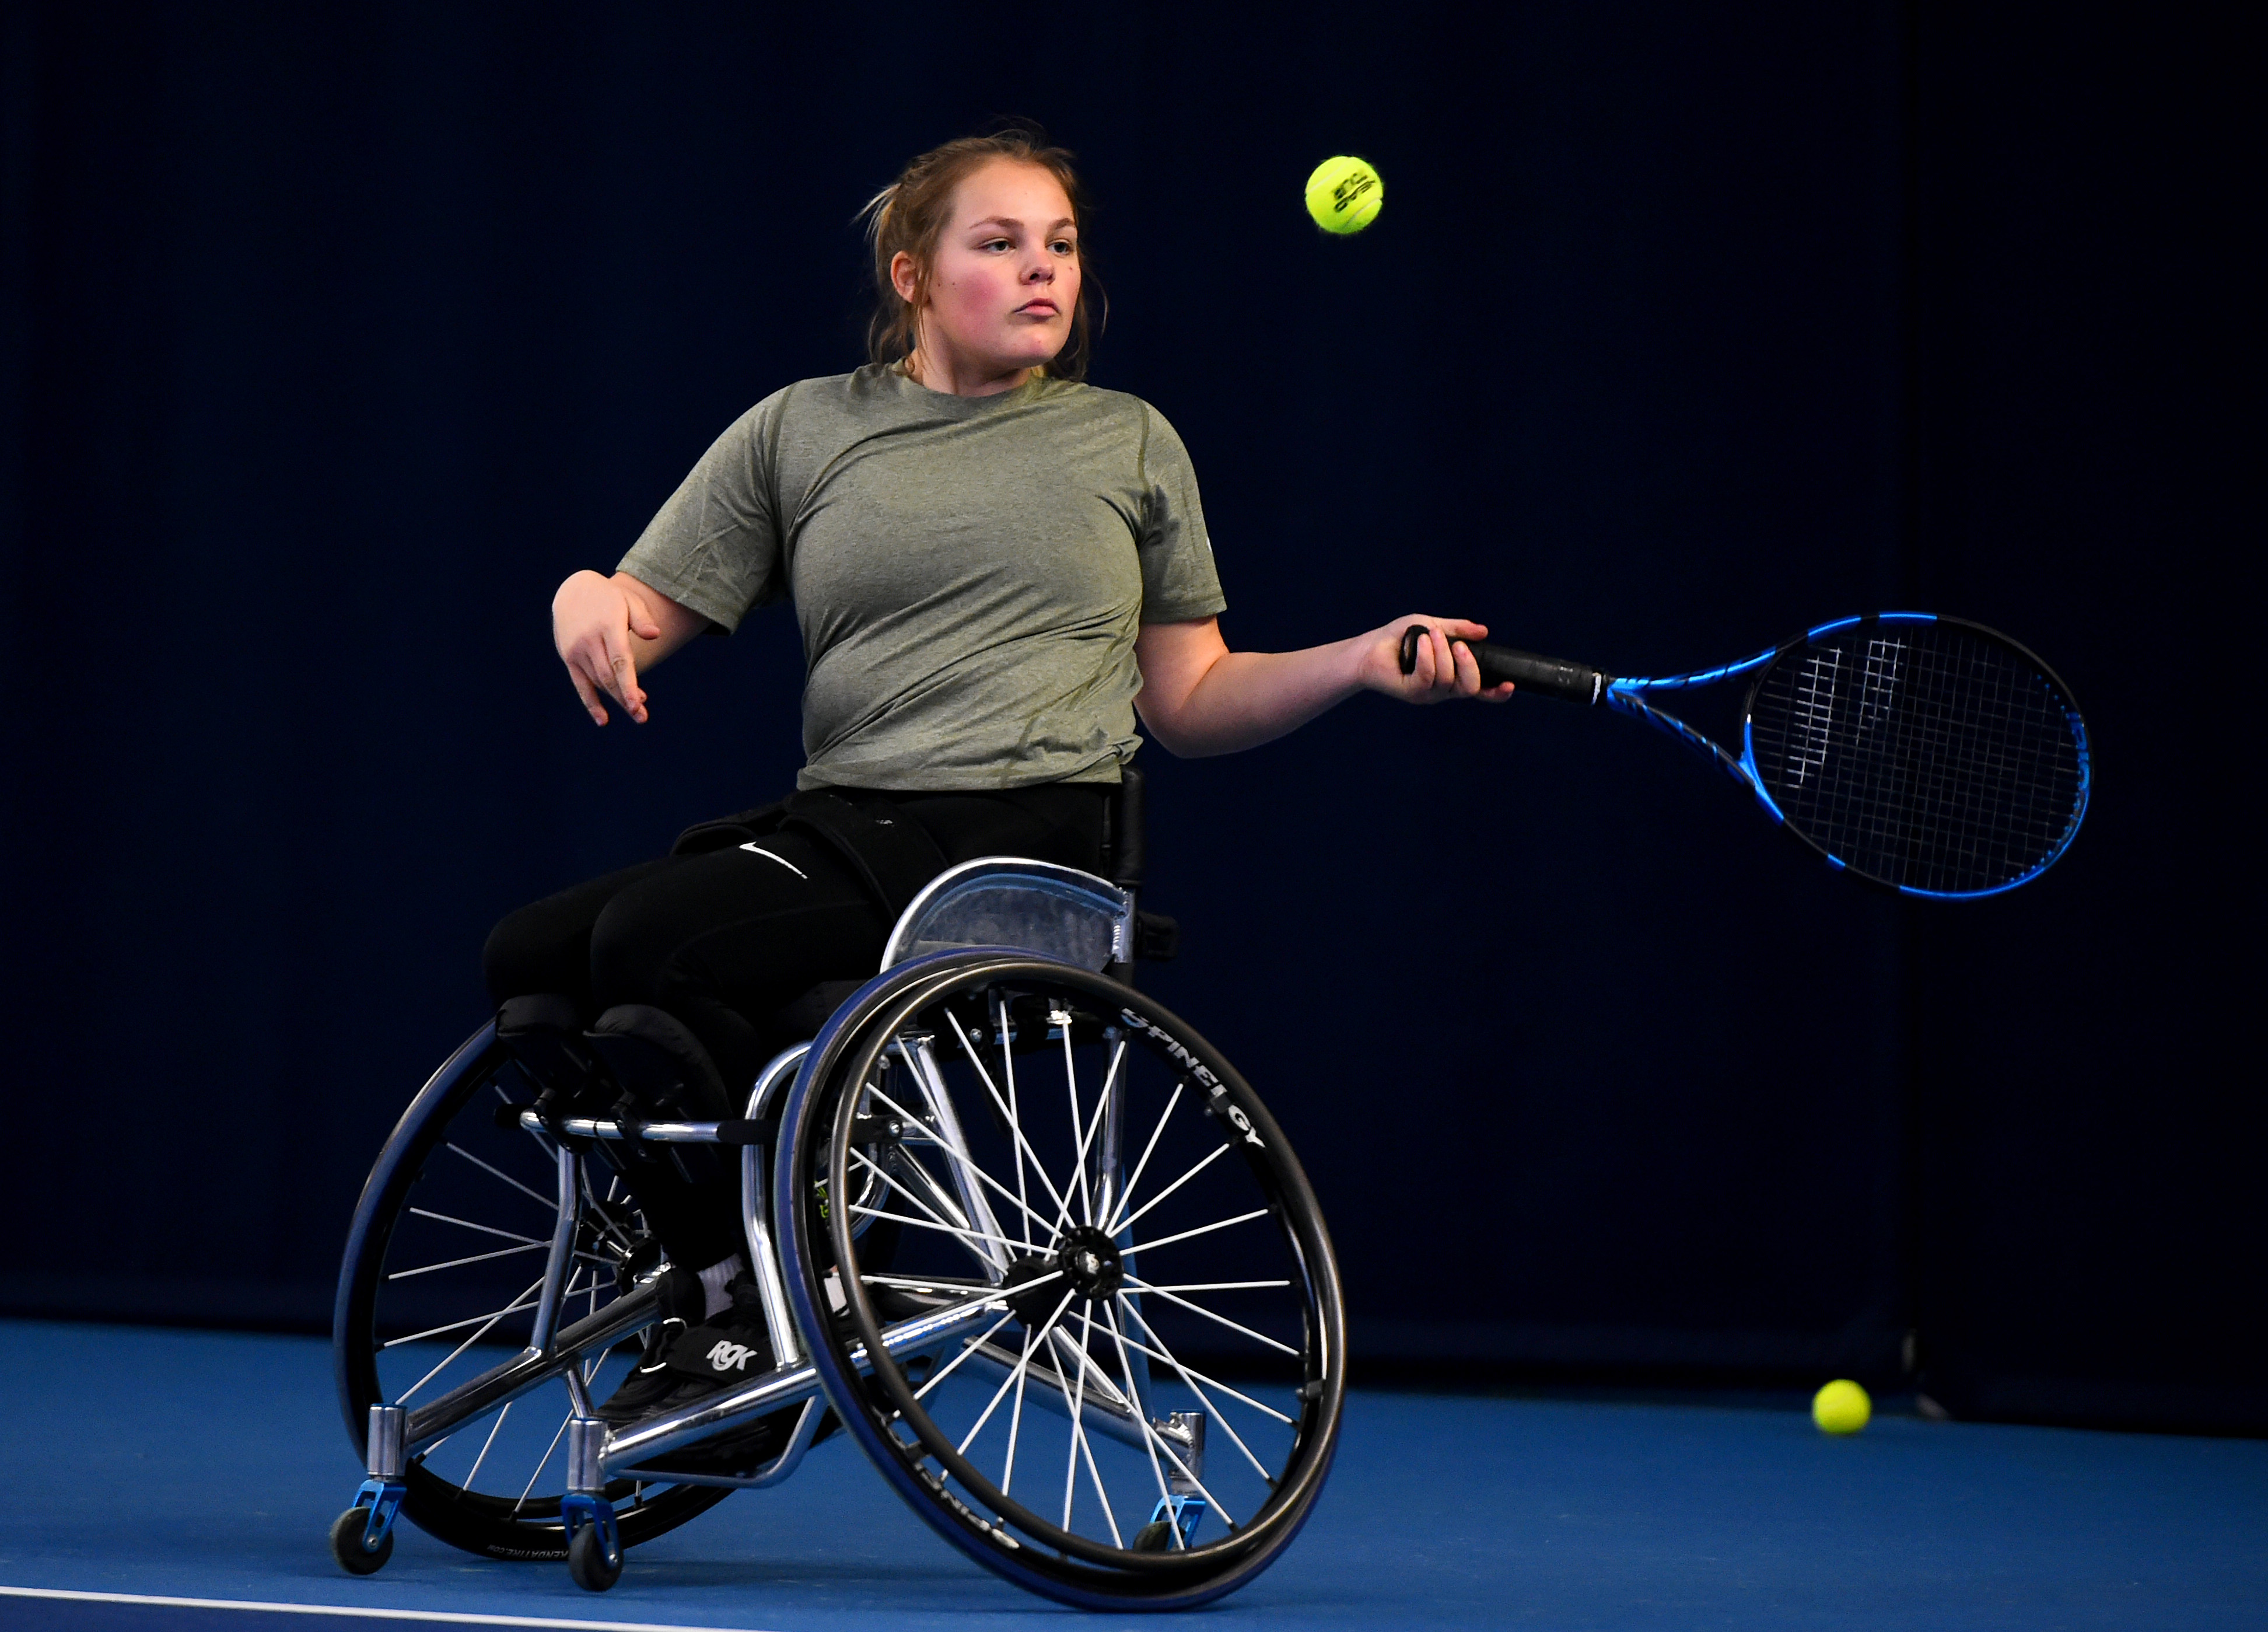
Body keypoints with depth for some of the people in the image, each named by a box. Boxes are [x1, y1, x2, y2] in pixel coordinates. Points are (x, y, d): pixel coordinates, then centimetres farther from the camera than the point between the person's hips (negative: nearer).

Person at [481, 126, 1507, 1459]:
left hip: (1025, 830, -4)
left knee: (652, 945, -25)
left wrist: (1364, 662, -1)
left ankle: (761, 1304, -8)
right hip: (838, 822, 4)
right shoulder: (800, 428, 14)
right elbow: (648, 613, 10)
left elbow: (1190, 704, 14)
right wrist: (586, 596, -14)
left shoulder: (1132, 444, 13)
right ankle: (710, 1279, 2)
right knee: (530, 960, -13)